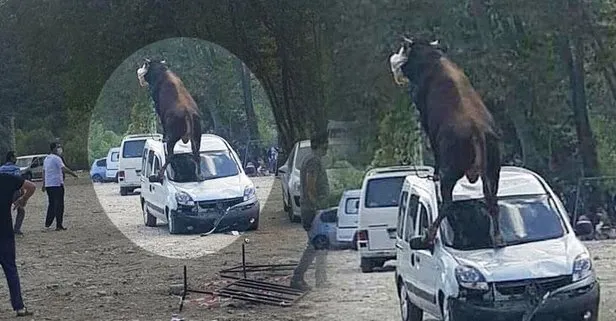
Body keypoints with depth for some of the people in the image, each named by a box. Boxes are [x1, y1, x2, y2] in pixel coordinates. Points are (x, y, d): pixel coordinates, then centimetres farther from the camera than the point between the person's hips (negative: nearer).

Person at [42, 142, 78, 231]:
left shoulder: (46, 159, 15)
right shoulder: (56, 158, -11)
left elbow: (44, 172, 19)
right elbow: (64, 168, -24)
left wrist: (44, 184, 23)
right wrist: (73, 174, -19)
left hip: (48, 185, 8)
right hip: (57, 184, -8)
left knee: (51, 204, 17)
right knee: (59, 204, -3)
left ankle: (47, 223, 16)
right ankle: (59, 225, -4)